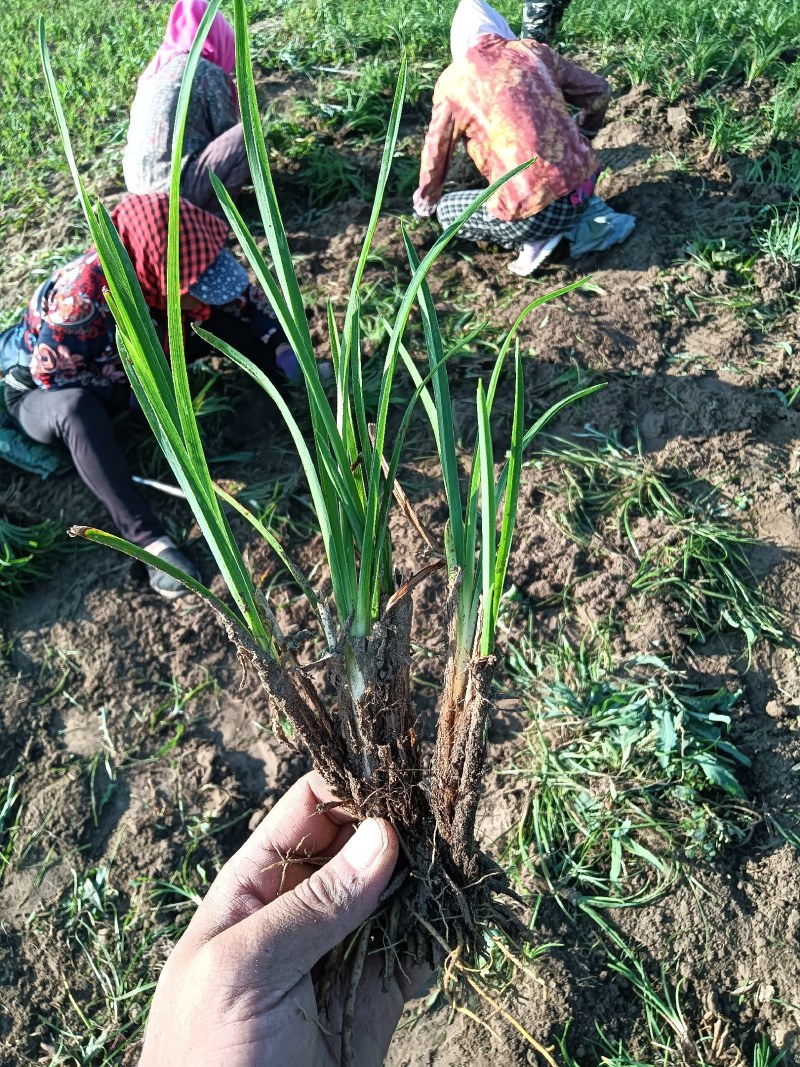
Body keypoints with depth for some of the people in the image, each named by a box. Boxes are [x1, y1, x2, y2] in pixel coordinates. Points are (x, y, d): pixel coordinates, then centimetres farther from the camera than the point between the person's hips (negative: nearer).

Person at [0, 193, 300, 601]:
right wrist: (135, 392, -22)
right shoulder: (80, 298, -38)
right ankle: (147, 538, -45)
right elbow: (53, 378, -27)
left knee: (217, 316, -11)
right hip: (42, 394, -6)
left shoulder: (150, 266, -20)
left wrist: (282, 347, -16)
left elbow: (238, 292, -8)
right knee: (74, 407, -45)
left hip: (124, 365, 6)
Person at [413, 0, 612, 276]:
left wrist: (425, 201, 32)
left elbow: (436, 154, 13)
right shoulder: (535, 51, 12)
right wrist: (582, 136, 42)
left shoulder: (453, 79, 3)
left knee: (447, 210, 19)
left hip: (536, 212, -5)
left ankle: (532, 239, 5)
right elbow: (599, 93, 21)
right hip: (584, 189, 5)